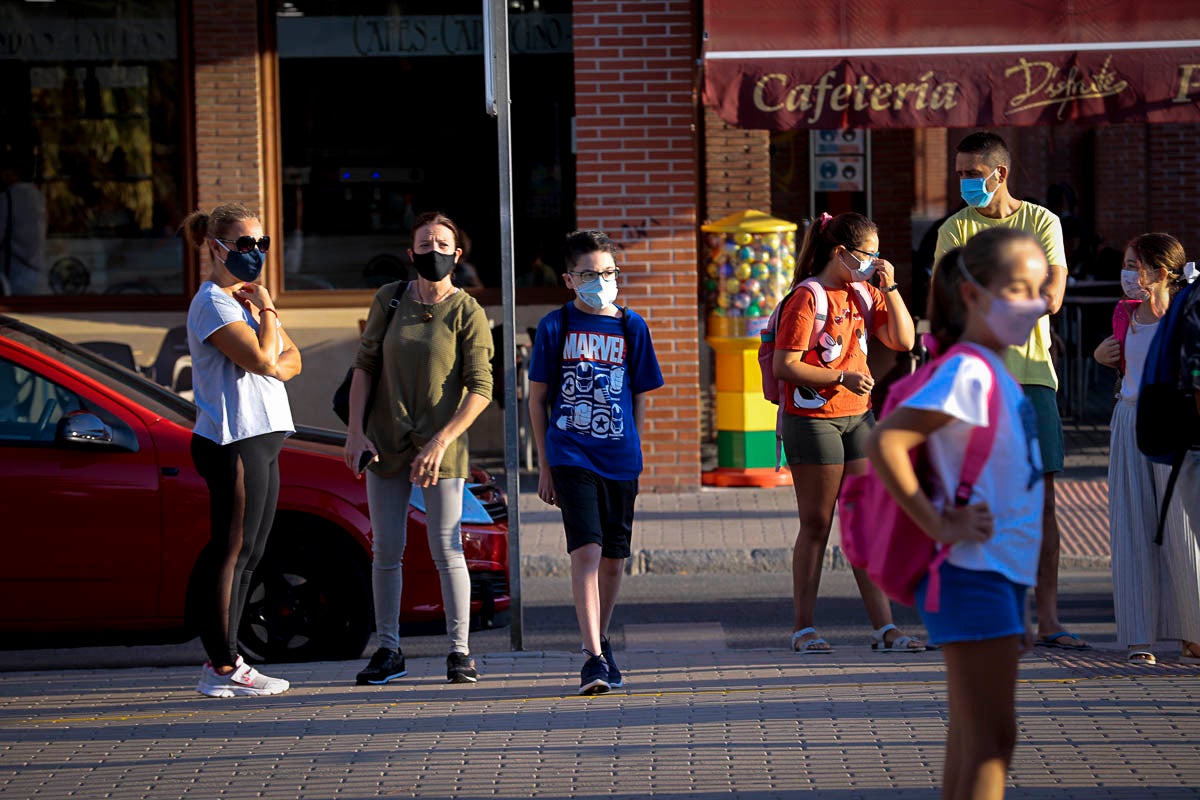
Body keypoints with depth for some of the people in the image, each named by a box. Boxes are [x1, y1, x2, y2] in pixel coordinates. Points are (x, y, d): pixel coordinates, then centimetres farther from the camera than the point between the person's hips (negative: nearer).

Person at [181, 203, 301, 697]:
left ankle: (224, 661, 16)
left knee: (248, 556, 11)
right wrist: (267, 311, -7)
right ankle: (222, 670, -8)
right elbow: (263, 360, -21)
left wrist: (273, 367, -7)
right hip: (233, 440, -10)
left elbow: (290, 360, 15)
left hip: (261, 438, 10)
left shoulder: (246, 298, 19)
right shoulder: (213, 303, -11)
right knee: (232, 554, -9)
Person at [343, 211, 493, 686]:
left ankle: (459, 652, 4)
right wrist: (355, 430, -2)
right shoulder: (388, 300, 5)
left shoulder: (467, 313, -4)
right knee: (386, 552, 5)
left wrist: (440, 442, -17)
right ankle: (389, 651, 14)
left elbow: (480, 388, -8)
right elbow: (364, 366, 8)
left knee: (447, 552, -4)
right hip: (385, 445, 3)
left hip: (442, 447, -3)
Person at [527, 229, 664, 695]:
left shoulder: (631, 327, 7)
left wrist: (634, 455, 12)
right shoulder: (555, 326, 1)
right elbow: (537, 398, 6)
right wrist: (544, 465, 3)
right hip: (571, 455, -3)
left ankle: (600, 643, 30)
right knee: (586, 551, -16)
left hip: (619, 459, 3)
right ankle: (594, 657, -19)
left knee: (613, 559, 10)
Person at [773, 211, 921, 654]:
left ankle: (884, 627, 3)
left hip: (857, 417, 6)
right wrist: (842, 377, -20)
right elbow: (785, 366, -15)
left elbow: (904, 340, 6)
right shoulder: (806, 299, -11)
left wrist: (890, 287, -1)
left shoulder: (864, 294, 11)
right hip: (812, 417, -6)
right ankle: (803, 629, 8)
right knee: (816, 525, 0)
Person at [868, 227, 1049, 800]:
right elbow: (885, 445, -25)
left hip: (1002, 573, 9)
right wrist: (939, 526, -21)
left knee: (972, 741, 12)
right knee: (991, 740, -10)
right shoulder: (968, 372, -16)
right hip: (973, 574, -9)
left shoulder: (995, 374, 13)